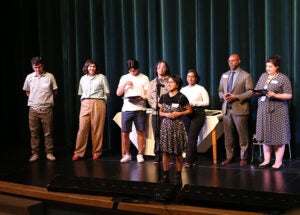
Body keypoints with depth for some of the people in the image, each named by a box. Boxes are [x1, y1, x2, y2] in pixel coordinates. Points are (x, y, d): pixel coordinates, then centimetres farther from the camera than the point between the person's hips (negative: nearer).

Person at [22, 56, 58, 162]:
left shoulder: (50, 76, -1)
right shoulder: (29, 77, 6)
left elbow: (55, 91, 8)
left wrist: (47, 98, 5)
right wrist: (34, 99, 9)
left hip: (47, 108, -2)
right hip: (33, 109, 2)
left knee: (48, 133, 1)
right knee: (34, 133, 5)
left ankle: (49, 153, 10)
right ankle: (35, 154, 13)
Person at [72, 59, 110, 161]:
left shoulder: (101, 77, 7)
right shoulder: (83, 78, 17)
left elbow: (107, 93, 8)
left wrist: (102, 100, 5)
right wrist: (84, 102, 11)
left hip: (98, 104, -3)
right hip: (85, 104, 3)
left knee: (97, 129, -2)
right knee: (82, 128, -5)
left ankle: (96, 152, 6)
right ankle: (78, 153, -4)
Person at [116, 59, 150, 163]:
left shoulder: (144, 78, 8)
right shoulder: (124, 78, 13)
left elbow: (148, 94, 5)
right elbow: (118, 93, 9)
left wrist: (142, 97, -16)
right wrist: (125, 84, -6)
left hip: (140, 108, -1)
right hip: (127, 108, 2)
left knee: (140, 132, -1)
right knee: (124, 132, -2)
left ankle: (140, 154, 10)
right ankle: (126, 154, 11)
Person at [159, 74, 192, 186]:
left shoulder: (181, 97, -4)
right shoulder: (163, 97, 7)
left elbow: (189, 110, 3)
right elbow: (159, 112, 12)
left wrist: (179, 114, -12)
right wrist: (166, 114, -9)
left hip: (177, 126, -3)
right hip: (165, 125, 3)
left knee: (178, 153, 1)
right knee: (165, 152, 3)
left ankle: (178, 176, 12)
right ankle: (165, 175, 13)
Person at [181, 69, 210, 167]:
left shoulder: (201, 89, 2)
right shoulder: (183, 89, 14)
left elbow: (207, 102, -2)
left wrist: (194, 103, -12)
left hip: (198, 113, -4)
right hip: (186, 114, 4)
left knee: (191, 137, -12)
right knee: (189, 137, 4)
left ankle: (188, 160, -12)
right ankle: (194, 159, 14)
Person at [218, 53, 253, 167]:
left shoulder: (246, 75, -1)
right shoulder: (224, 75, 16)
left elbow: (250, 92, -6)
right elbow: (220, 91, 18)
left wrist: (237, 97, -17)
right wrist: (223, 96, -4)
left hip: (240, 109, -5)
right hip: (226, 109, 5)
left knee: (243, 135, 1)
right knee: (228, 135, 8)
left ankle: (243, 158, 11)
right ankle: (229, 156, 18)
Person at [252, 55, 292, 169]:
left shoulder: (283, 78, -4)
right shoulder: (263, 76, 13)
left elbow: (289, 95, -8)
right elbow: (257, 90, 18)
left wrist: (275, 95, -20)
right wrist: (257, 92, -5)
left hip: (277, 111, -5)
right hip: (263, 110, 5)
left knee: (277, 137, -1)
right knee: (265, 136, 9)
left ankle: (278, 161, 8)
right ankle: (267, 160, 18)